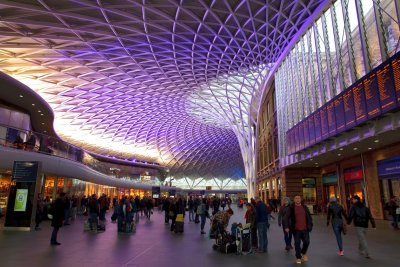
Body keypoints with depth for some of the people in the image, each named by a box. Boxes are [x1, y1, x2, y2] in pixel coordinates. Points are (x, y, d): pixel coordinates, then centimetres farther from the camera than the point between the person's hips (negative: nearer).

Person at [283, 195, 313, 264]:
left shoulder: (305, 207, 6)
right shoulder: (291, 208, -4)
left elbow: (309, 217, 13)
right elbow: (286, 218, -2)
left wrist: (310, 225, 5)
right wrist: (287, 227, -9)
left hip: (305, 229, 3)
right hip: (296, 229, -3)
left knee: (306, 242, 6)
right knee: (297, 243, 0)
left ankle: (303, 253, 35)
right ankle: (298, 257, 16)